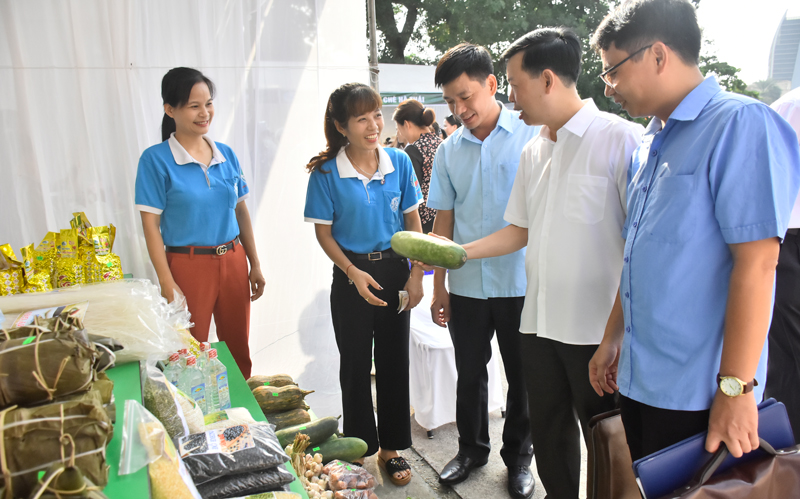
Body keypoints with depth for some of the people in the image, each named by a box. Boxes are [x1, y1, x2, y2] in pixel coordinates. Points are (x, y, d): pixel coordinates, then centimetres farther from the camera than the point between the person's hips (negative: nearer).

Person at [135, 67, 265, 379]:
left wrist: (255, 265, 11)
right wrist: (167, 284, -14)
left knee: (239, 350, 15)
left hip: (233, 262, 5)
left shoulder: (226, 154, 5)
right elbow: (151, 225, -9)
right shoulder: (156, 159, -8)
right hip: (189, 267, -4)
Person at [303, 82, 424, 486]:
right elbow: (324, 233, -4)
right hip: (351, 275, -2)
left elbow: (413, 222, 3)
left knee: (395, 360, 10)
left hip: (395, 270, 2)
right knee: (356, 363, 10)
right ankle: (360, 449, 29)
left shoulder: (399, 162, -3)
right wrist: (354, 274, -15)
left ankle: (391, 447, 28)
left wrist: (416, 275, -2)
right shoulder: (326, 173, -9)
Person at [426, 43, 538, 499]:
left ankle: (519, 457, 34)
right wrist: (438, 286, 6)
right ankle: (472, 449, 38)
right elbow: (444, 222, 8)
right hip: (466, 285, 3)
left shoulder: (532, 135, -5)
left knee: (523, 376, 12)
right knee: (470, 372, 16)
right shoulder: (449, 150, 5)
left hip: (521, 283, -3)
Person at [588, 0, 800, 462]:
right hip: (638, 380, 8)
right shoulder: (651, 143, 12)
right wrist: (613, 338, 17)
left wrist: (736, 388, -21)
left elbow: (756, 262, -20)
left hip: (697, 394, -8)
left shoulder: (740, 123, -14)